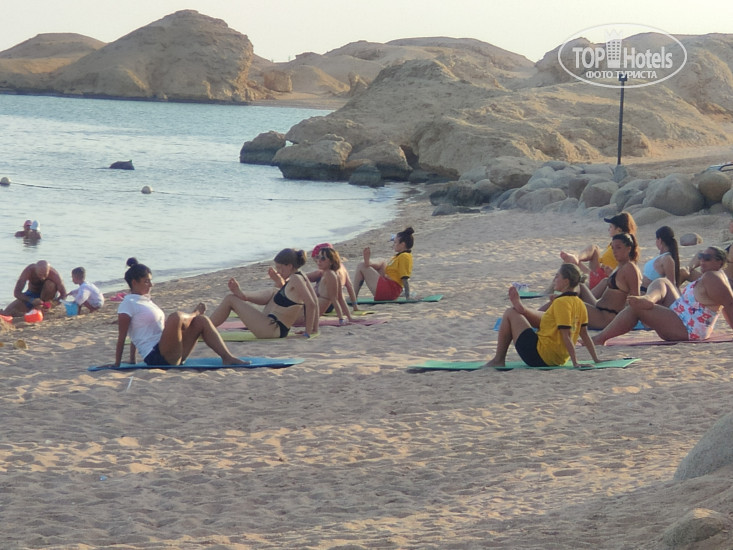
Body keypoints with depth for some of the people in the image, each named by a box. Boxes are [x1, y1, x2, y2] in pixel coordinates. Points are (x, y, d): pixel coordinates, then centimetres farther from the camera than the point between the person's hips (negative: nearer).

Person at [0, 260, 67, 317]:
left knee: (50, 284, -35)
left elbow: (63, 294, -26)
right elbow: (16, 293, -31)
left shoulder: (53, 273, -29)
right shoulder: (28, 270, -29)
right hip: (31, 295, 0)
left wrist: (54, 302, -46)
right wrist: (31, 301, -46)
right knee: (6, 313, -18)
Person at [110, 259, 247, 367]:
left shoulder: (146, 300, 21)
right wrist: (117, 365, -6)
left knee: (202, 321, -1)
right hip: (156, 357, -9)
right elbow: (121, 338, -6)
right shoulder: (128, 304, -6)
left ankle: (227, 358, -8)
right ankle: (194, 314, 7)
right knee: (176, 317, -30)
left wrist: (132, 361, 25)